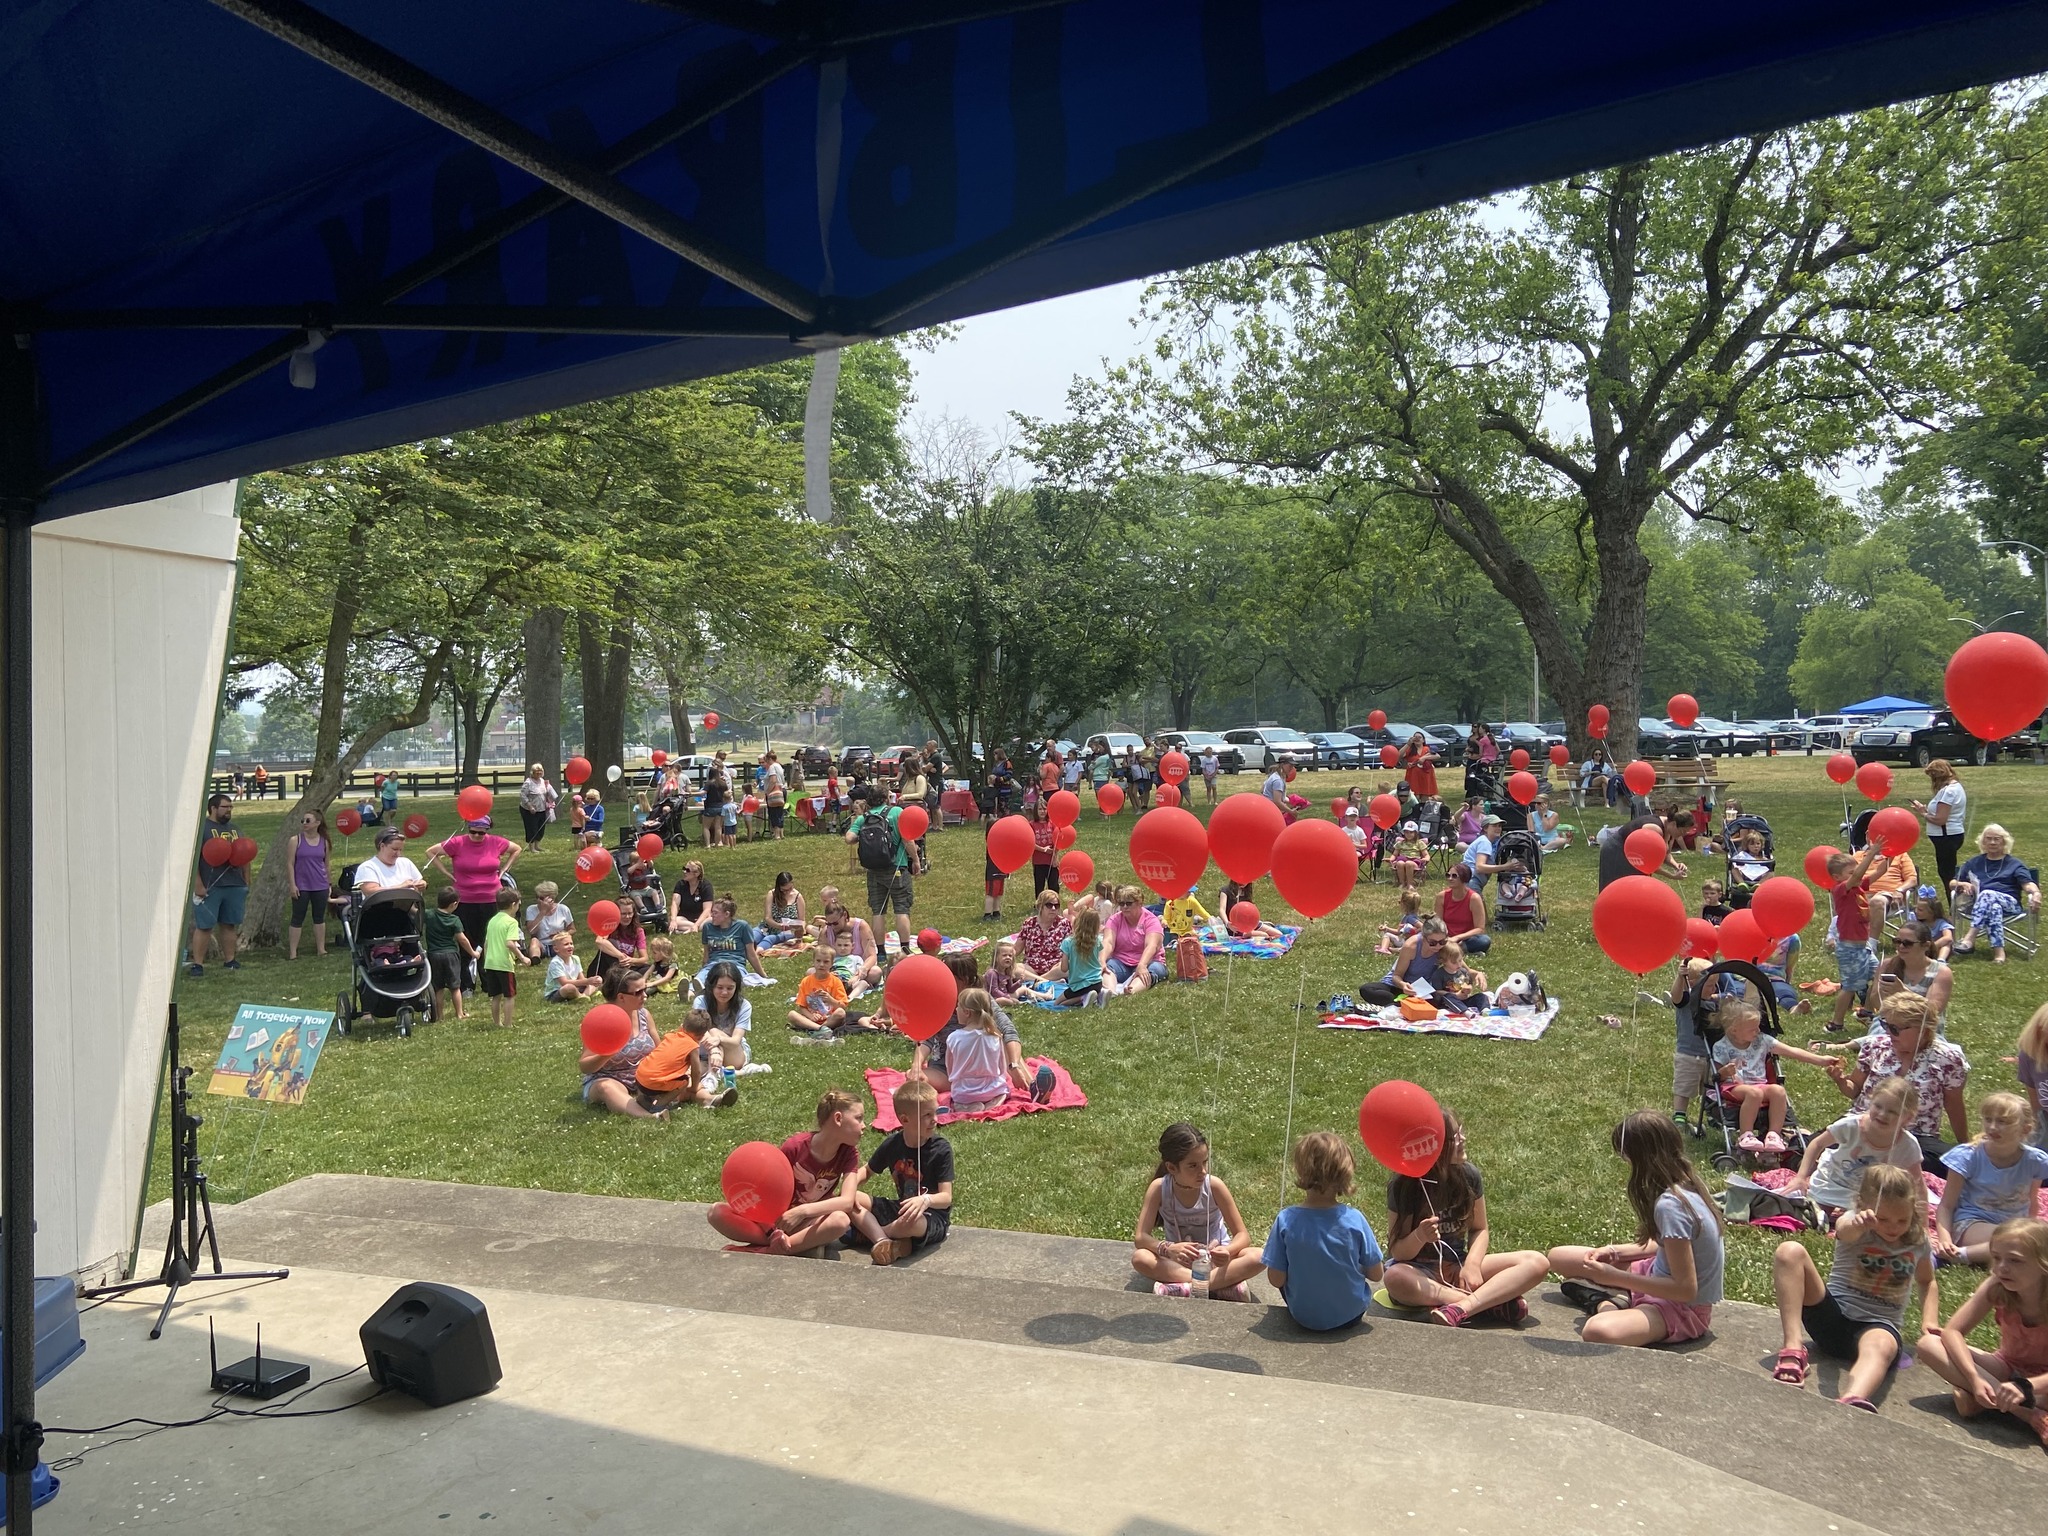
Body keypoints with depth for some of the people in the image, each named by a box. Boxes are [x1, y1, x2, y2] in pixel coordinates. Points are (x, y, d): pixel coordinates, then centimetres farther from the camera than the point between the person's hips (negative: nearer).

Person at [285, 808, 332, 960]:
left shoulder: (324, 841, 4)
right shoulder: (296, 840, -3)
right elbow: (291, 864, -4)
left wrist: (329, 882, 13)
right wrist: (293, 885, -10)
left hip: (320, 886, 3)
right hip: (301, 886, -3)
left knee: (319, 918, 10)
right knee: (297, 919, 0)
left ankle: (321, 949, 16)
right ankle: (292, 952, 2)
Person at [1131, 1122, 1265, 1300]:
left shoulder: (1214, 1185, -19)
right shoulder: (1159, 1188, -18)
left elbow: (1242, 1235, -15)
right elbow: (1140, 1237, -21)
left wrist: (1227, 1251, -38)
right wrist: (1169, 1249, -42)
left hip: (1215, 1259, 0)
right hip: (1178, 1261, 0)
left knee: (1258, 1257, -29)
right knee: (1139, 1258, -31)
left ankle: (1185, 1288, -32)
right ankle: (1227, 1285, -32)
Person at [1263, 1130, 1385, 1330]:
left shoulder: (1286, 1220, -19)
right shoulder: (1354, 1219, -18)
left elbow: (1276, 1279, -14)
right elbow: (1376, 1274, -8)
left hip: (1303, 1316, 0)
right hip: (1350, 1314, 0)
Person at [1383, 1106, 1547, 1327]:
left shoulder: (1468, 1176, -3)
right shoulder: (1403, 1187, -15)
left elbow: (1480, 1229, 5)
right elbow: (1397, 1252, -13)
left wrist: (1472, 1264, -15)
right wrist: (1420, 1237, -35)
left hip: (1458, 1266, 4)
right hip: (1419, 1271, -4)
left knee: (1538, 1262, -15)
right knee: (1395, 1278, -41)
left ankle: (1460, 1308, -32)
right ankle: (1493, 1302, -29)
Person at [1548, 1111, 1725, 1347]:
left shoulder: (1670, 1206, -29)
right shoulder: (1686, 1184, -2)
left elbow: (1686, 1289, -27)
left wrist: (1616, 1277, -21)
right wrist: (1614, 1252, 3)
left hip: (1684, 1307, -9)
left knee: (1597, 1331, -40)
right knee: (1558, 1257, 12)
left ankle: (1608, 1301, -11)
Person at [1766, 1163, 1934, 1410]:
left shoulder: (1918, 1241, 6)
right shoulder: (1859, 1225, -6)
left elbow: (1927, 1281, 27)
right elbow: (1845, 1230, -33)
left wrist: (1931, 1321, 8)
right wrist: (1857, 1224, -59)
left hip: (1879, 1325, 1)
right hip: (1832, 1315, -1)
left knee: (1880, 1346, -39)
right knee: (1790, 1252, -25)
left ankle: (1852, 1402, -74)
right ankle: (1793, 1350, -34)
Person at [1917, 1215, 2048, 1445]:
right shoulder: (1996, 1288, -17)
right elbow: (1952, 1331, -19)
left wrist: (2026, 1387, -44)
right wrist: (1975, 1379, -33)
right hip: (2008, 1367, 4)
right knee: (1928, 1344, -23)